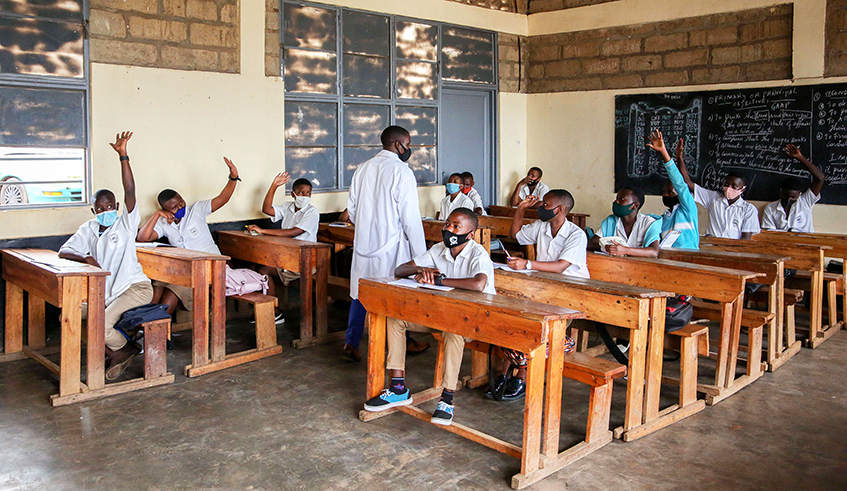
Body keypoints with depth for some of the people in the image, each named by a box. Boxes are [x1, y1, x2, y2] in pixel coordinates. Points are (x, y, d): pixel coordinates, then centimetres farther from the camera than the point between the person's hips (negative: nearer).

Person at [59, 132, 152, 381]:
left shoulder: (125, 224, -6)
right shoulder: (88, 229, 8)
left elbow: (130, 191, -19)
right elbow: (63, 252, 6)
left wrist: (123, 156, -26)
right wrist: (85, 258, -16)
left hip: (134, 288, -7)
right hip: (103, 293, 7)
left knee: (101, 323, -24)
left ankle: (122, 349, 10)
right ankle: (112, 351, 7)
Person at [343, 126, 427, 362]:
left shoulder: (362, 170, 7)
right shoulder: (402, 172, -13)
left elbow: (351, 211, 12)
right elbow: (410, 218, -15)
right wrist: (420, 254, -10)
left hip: (363, 243, 6)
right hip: (391, 245, -6)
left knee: (360, 292, 14)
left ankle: (351, 343, 11)